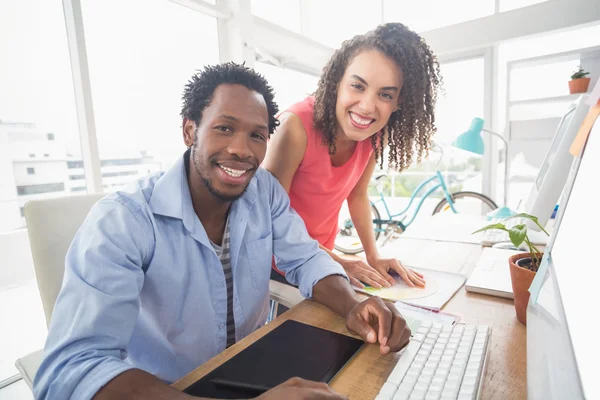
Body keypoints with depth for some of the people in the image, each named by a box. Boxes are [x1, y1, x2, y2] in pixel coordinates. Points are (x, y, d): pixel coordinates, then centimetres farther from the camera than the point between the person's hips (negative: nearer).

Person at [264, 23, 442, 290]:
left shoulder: (377, 134, -15)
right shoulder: (296, 127, -31)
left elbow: (357, 195, -1)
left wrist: (374, 257, -10)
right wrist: (336, 262, -22)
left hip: (320, 254, 5)